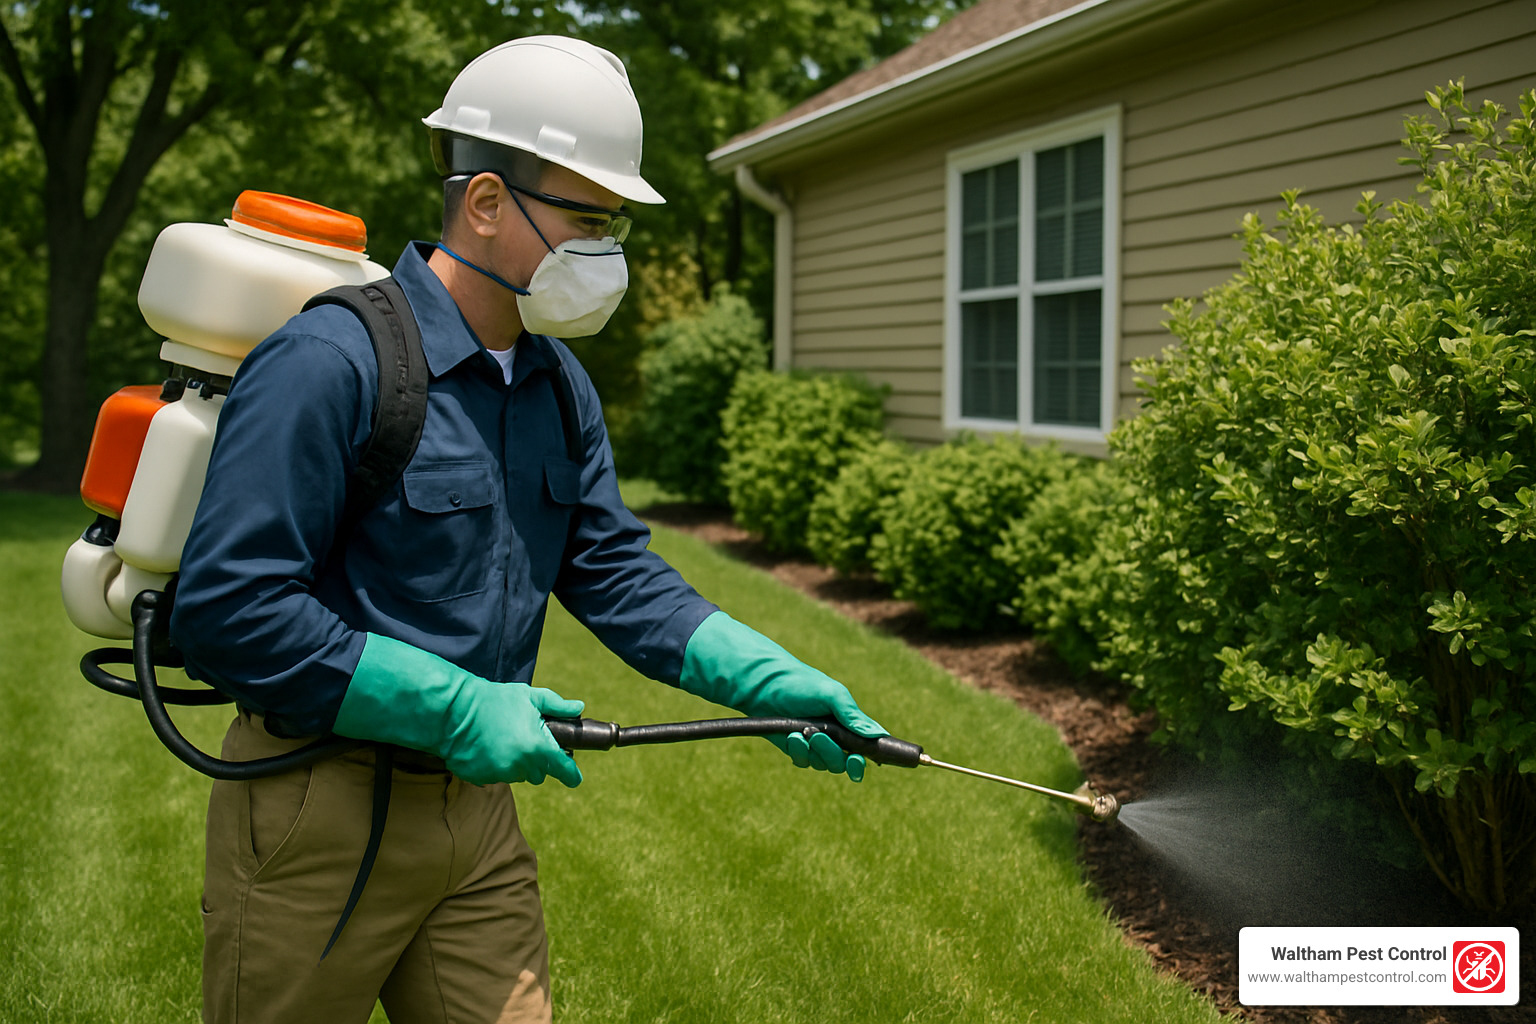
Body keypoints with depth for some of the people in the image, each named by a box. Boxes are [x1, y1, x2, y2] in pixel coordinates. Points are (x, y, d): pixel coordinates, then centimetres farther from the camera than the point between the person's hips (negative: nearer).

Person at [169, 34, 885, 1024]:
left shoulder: (560, 386, 7)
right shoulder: (329, 361, -20)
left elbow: (614, 570, 7)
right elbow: (226, 616, -24)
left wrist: (765, 679, -6)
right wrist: (458, 707, -23)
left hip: (476, 805, 7)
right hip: (319, 820, -7)